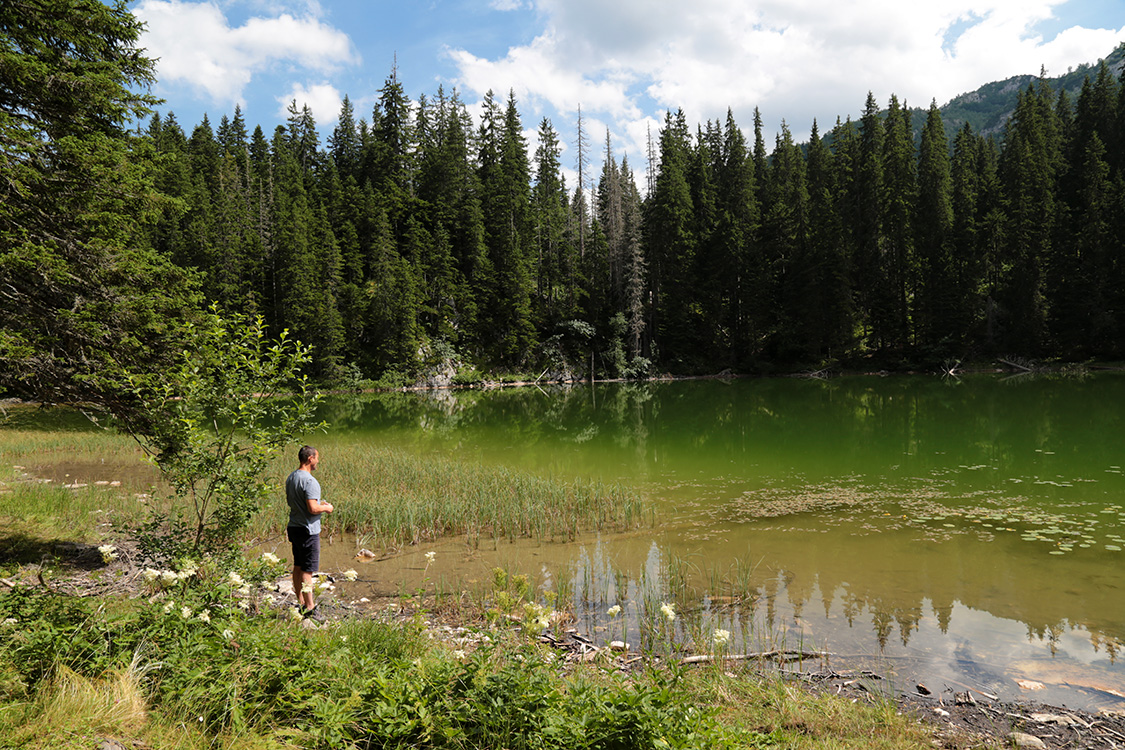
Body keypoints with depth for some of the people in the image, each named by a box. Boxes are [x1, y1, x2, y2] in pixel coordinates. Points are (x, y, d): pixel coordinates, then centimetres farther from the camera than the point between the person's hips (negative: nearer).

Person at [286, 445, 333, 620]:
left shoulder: (291, 478, 9)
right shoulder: (309, 481, -21)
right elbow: (312, 509, -26)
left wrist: (319, 504, 19)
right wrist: (326, 508, -6)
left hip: (294, 527, 9)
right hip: (308, 530, -9)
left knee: (298, 566, 15)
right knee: (308, 569, -4)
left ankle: (301, 602, 24)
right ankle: (309, 608, 1)